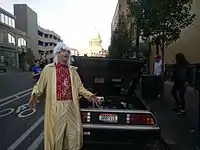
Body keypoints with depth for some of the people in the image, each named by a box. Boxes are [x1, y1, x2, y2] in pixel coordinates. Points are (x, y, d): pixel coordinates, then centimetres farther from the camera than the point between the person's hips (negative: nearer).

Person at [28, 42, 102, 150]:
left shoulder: (72, 70, 12)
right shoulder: (48, 69, 1)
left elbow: (80, 87, 12)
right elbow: (39, 85, 0)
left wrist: (90, 96, 2)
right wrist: (34, 95, -18)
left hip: (71, 106, 4)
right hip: (56, 107, -3)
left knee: (74, 133, 14)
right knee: (56, 134, 10)